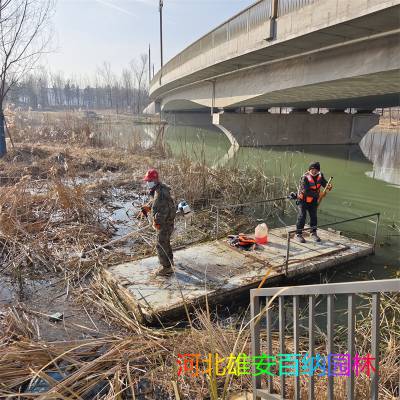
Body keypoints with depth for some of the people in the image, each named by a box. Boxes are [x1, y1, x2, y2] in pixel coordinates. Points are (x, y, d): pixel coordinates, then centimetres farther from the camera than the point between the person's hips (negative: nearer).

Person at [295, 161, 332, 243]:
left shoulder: (320, 176, -6)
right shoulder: (305, 178, -25)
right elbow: (306, 191, -31)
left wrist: (328, 185, -20)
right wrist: (317, 194, -36)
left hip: (313, 200, 6)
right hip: (303, 200, -5)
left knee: (314, 216, 10)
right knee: (302, 216, -5)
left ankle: (313, 233, 26)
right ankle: (298, 234, 5)